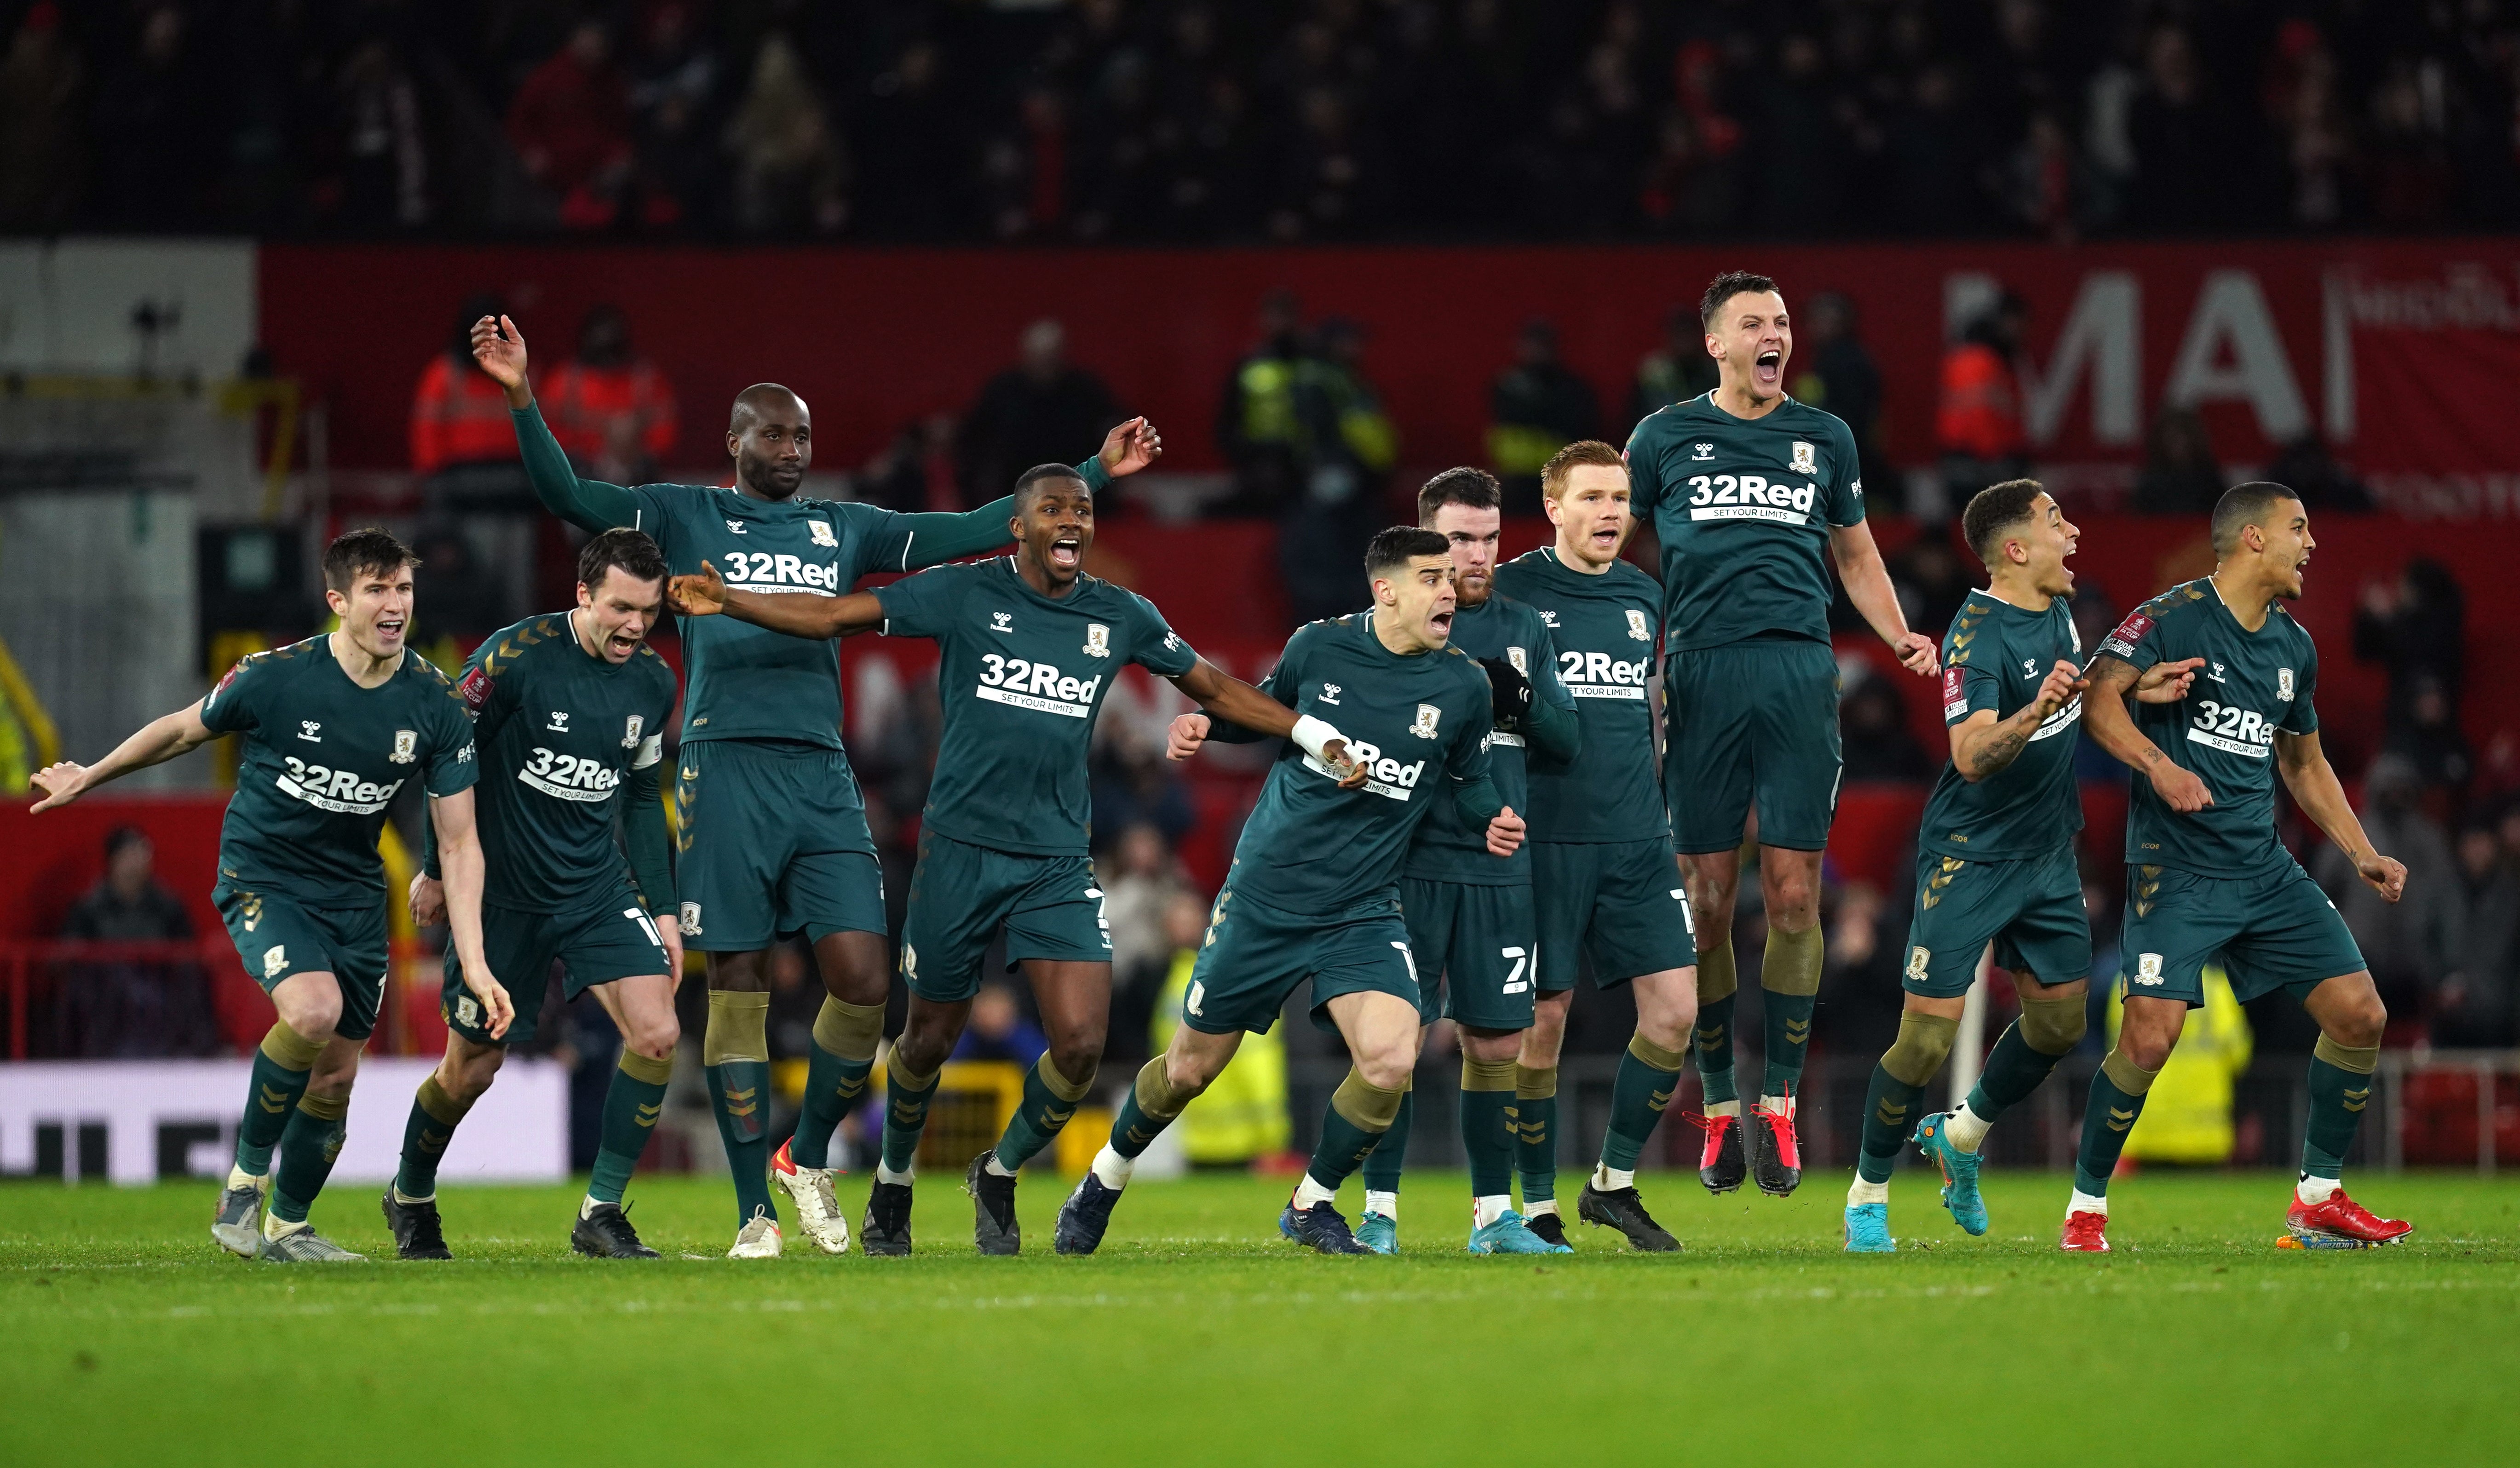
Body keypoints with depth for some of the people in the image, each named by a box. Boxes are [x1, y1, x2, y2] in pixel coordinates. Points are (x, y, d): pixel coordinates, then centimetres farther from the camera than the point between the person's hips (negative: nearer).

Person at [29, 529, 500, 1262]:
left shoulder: (436, 703, -10)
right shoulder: (275, 678, -17)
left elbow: (459, 843, -6)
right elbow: (184, 730, 3)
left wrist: (476, 964, -13)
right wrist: (89, 777, 16)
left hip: (354, 891, 4)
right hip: (261, 874, -4)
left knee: (336, 1076, 5)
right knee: (313, 1010, -29)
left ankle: (287, 1226, 28)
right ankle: (245, 1177, -8)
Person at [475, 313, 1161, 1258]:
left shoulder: (846, 531, 19)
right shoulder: (687, 517, 10)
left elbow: (974, 532, 22)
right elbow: (568, 497, 1)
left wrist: (1095, 472, 21)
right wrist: (522, 400, -13)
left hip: (823, 779, 3)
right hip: (726, 768, -3)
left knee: (864, 977, -8)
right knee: (737, 988, -2)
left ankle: (809, 1158, 16)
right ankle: (754, 1212, 3)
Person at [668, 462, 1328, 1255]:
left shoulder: (1122, 618, 5)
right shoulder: (966, 594, -3)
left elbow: (1217, 690, 18)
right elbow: (835, 615, -6)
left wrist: (1315, 735, 12)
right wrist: (730, 601, -18)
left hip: (1059, 863, 2)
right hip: (961, 850, -2)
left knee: (1081, 1042, -11)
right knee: (930, 1038, 6)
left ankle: (1000, 1174, 16)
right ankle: (894, 1184, 33)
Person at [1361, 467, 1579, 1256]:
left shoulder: (1525, 630, 13)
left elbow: (1568, 739, 10)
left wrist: (1522, 697, -10)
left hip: (1501, 867, 4)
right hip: (1414, 860, -4)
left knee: (1496, 1044, 5)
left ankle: (1495, 1214, 13)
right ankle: (1379, 1212, 0)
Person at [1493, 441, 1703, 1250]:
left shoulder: (1643, 598, 12)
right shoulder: (1510, 592, -4)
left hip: (1637, 840, 5)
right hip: (1543, 840, -5)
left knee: (1675, 1011, -3)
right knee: (1542, 1022, -2)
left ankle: (1614, 1183, 13)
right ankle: (1537, 1207, 10)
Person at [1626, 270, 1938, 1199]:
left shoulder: (1824, 440, 14)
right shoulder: (1665, 439, 8)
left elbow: (1855, 555, 24)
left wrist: (1900, 638, 9)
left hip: (1800, 670, 1)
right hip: (1700, 671, -1)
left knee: (1794, 896, -4)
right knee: (1709, 898, -1)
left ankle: (1778, 1104, 3)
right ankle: (1719, 1109, 8)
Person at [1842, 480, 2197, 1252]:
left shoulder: (2057, 607, 3)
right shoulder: (1978, 636, -23)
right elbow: (1972, 755, -34)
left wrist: (2132, 689, 6)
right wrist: (2037, 709, -49)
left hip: (2047, 852, 8)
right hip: (1967, 860, -8)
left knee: (2060, 1019, 10)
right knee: (1928, 1037, -9)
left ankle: (1961, 1135, 34)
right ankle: (1868, 1196, 8)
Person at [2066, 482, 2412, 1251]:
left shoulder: (2294, 646, 14)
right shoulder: (2174, 616, -7)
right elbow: (2099, 696, -19)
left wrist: (2363, 854, 18)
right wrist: (2158, 764, -34)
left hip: (2264, 867, 7)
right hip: (2176, 867, -7)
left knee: (2360, 1014, 0)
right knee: (2151, 1035, -19)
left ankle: (2319, 1197, 14)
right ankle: (2086, 1209, -1)